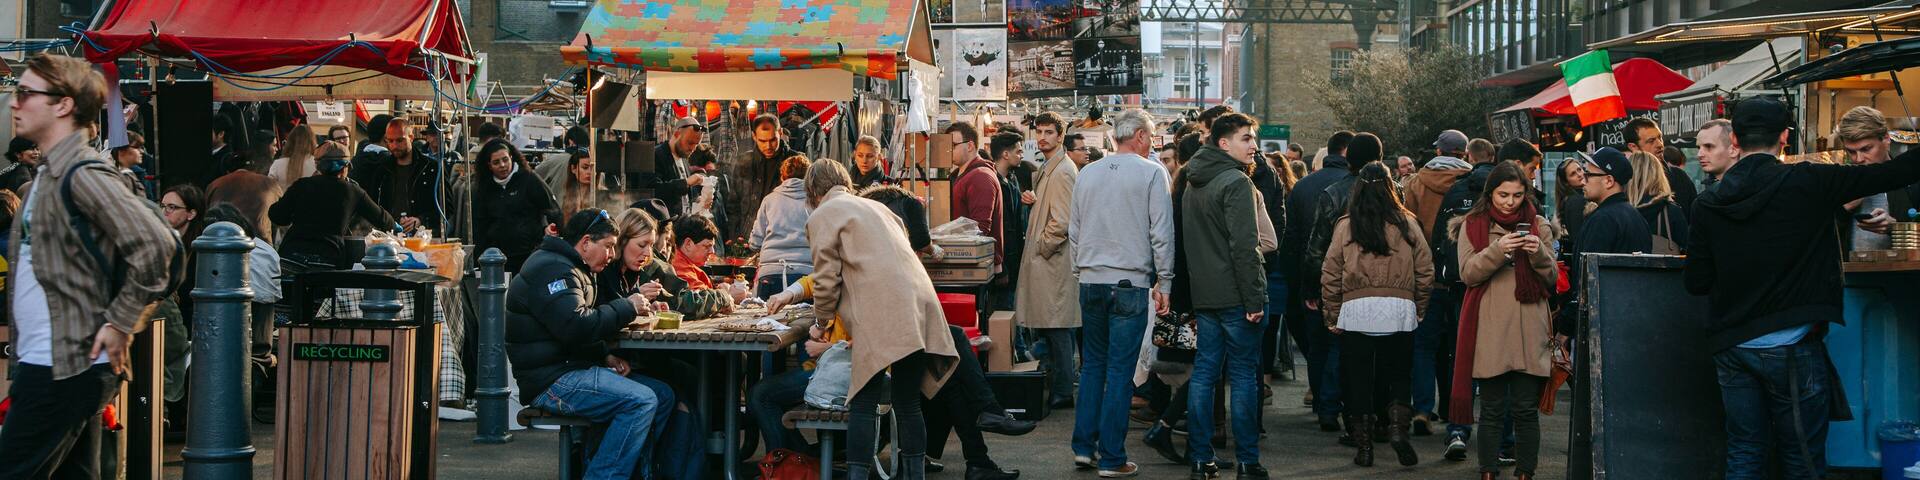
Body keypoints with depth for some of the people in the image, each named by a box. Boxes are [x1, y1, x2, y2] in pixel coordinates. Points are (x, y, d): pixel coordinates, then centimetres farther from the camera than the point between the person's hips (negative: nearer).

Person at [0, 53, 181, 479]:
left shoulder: (84, 174, -15)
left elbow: (156, 245, -26)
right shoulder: (52, 173, 16)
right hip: (40, 360, 10)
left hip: (64, 367, -10)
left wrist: (120, 322, -19)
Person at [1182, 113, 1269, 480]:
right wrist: (1254, 300, -17)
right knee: (1243, 376, -1)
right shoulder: (1236, 183, -13)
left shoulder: (1193, 184, 14)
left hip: (1203, 295, 8)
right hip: (1234, 295, -8)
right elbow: (1243, 246, -20)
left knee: (1204, 372, 9)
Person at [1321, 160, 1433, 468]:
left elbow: (1330, 275, 2)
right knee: (1399, 375, 13)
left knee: (1359, 379, 8)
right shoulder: (1407, 223, 2)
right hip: (1399, 310, 0)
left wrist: (1332, 317, 10)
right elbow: (1425, 270, 4)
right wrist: (1419, 309, 16)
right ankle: (1397, 425, -8)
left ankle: (1364, 446, 8)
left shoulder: (1345, 225, 1)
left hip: (1355, 312, 0)